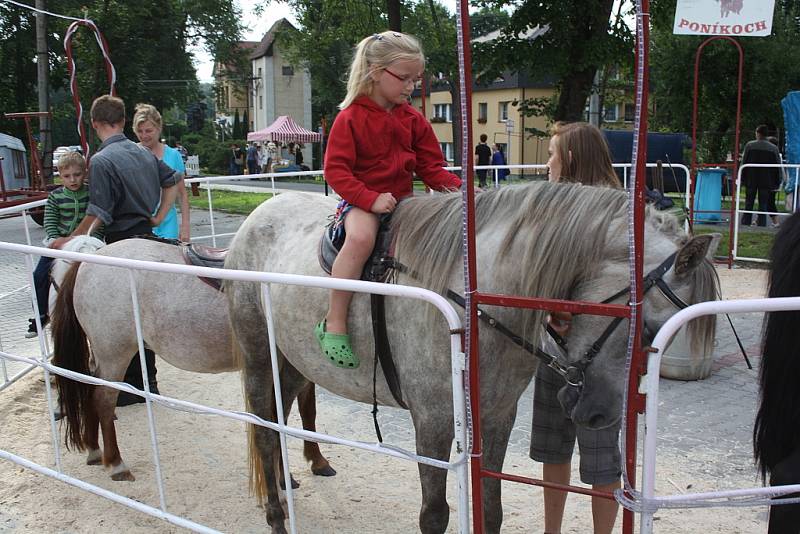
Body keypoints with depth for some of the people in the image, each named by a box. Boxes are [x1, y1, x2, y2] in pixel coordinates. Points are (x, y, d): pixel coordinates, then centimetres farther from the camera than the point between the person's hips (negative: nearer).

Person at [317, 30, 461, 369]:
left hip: (402, 198, 6)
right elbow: (335, 170, -11)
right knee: (361, 237, -37)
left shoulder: (414, 120, 10)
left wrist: (460, 188, -10)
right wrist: (371, 198, -24)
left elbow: (430, 168, 9)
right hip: (361, 199, -6)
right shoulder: (350, 118, -6)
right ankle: (334, 325, -28)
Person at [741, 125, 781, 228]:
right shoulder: (774, 148, -2)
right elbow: (778, 166, 1)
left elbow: (744, 163, -2)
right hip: (766, 181, 0)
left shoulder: (749, 145, -5)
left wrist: (742, 178, 4)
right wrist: (777, 182, 8)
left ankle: (746, 222, 9)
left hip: (751, 179, 0)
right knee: (763, 203, 5)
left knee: (749, 202, 9)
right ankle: (762, 223, 3)